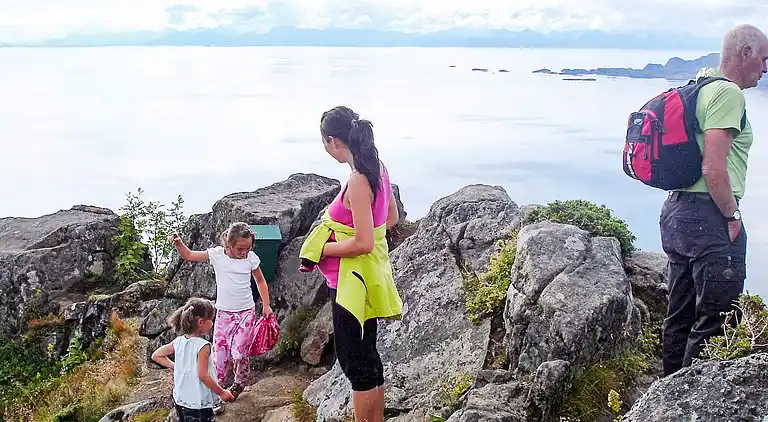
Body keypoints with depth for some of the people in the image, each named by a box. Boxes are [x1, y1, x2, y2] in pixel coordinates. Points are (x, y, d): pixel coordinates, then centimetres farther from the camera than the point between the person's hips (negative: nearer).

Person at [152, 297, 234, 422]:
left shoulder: (178, 342, -1)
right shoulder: (203, 346, -21)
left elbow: (156, 356, 9)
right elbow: (203, 375, -21)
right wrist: (222, 393, -11)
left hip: (179, 400, 7)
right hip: (198, 405, -7)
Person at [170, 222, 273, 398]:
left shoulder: (251, 258, -9)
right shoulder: (217, 254, -10)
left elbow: (260, 281, 7)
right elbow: (189, 255, 0)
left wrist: (266, 305, 7)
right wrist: (178, 244, -20)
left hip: (246, 312, -1)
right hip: (223, 312, 1)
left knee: (239, 352, -5)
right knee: (219, 352, -1)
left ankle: (240, 383, 24)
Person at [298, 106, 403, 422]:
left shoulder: (358, 181, -24)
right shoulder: (377, 168, 2)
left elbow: (362, 243, -26)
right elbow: (392, 217, 15)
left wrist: (322, 248, -12)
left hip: (352, 281, -10)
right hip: (369, 275, 10)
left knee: (353, 360, 4)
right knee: (366, 354, 21)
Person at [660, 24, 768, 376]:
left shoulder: (699, 90, 17)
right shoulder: (728, 92, -12)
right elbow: (714, 168, -22)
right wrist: (733, 215, -11)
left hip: (677, 211, 10)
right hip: (709, 217, -10)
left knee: (680, 316, 16)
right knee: (715, 321, -3)